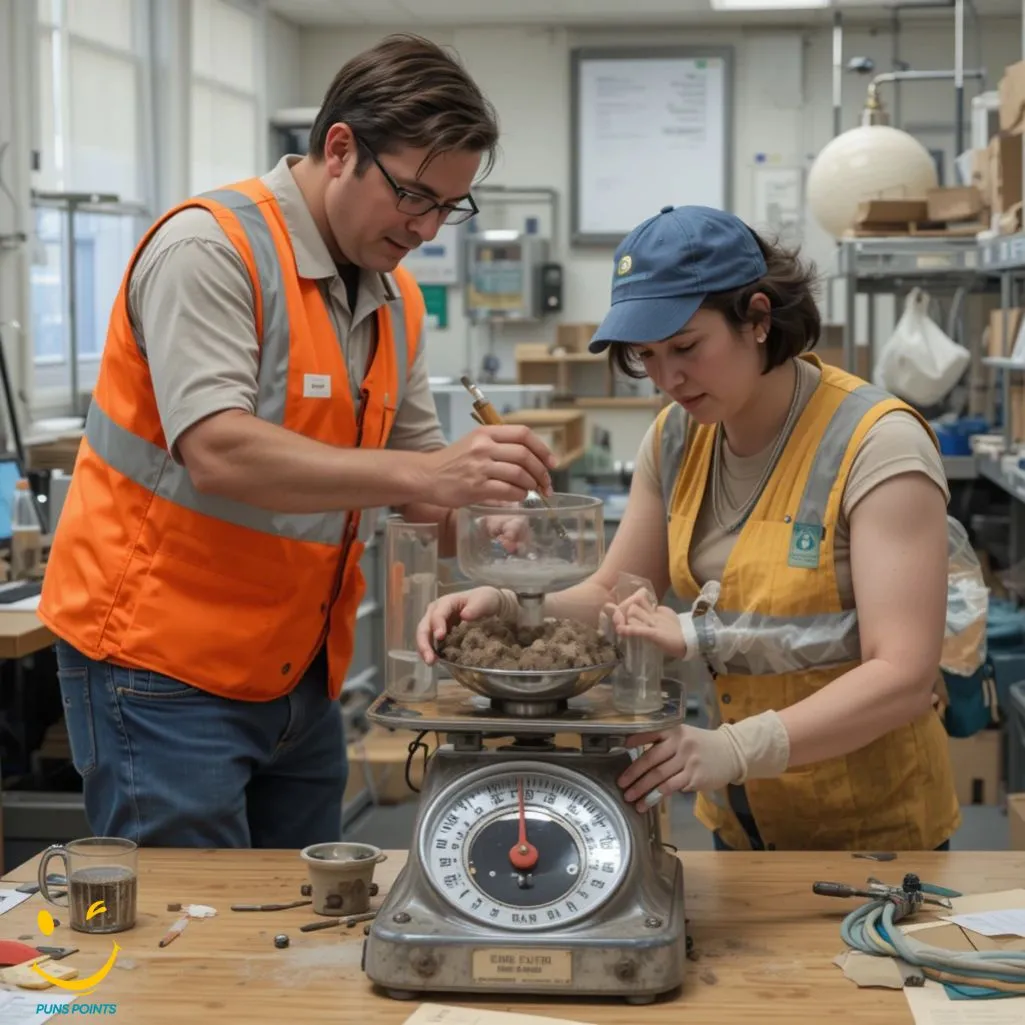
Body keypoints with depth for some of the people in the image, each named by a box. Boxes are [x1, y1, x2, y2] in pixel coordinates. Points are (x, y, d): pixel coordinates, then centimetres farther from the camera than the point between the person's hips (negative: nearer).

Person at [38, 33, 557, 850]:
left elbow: (416, 477, 13)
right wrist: (424, 474, -33)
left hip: (300, 674, 7)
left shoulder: (397, 298, 8)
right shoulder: (211, 249, -15)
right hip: (163, 663, -7)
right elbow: (218, 454, -27)